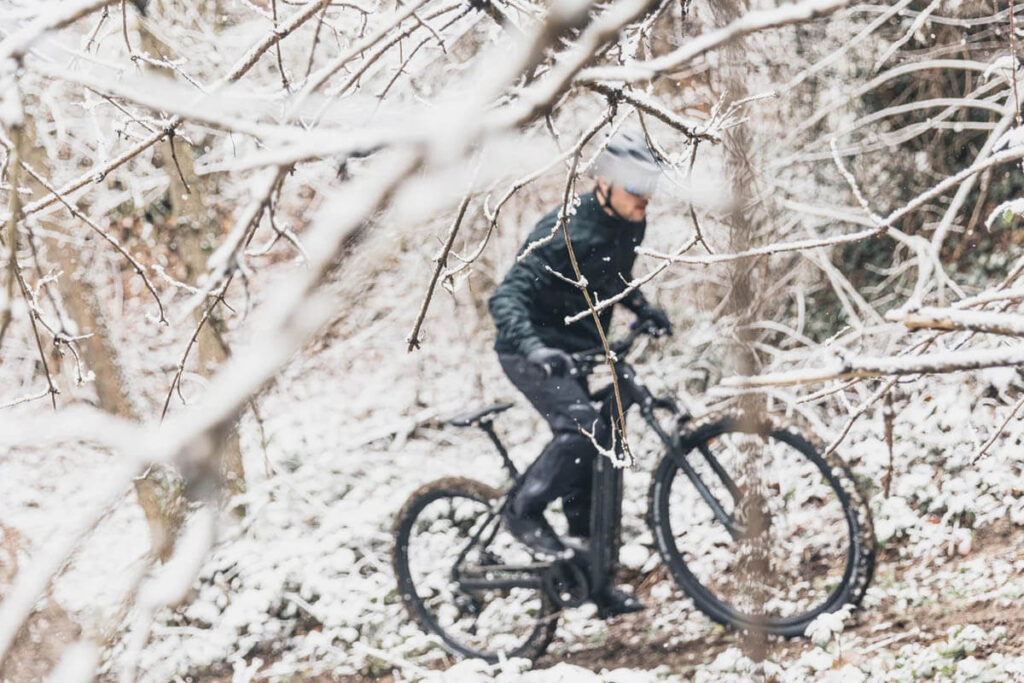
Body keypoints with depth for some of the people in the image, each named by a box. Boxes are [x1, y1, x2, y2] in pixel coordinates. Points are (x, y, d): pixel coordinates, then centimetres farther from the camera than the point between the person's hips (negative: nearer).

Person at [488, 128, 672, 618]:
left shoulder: (628, 227, 0)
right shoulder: (565, 233, -25)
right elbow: (506, 299, -31)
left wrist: (643, 308, 9)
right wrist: (532, 346, -47)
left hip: (578, 352, 8)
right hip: (532, 352, -8)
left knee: (590, 462, 6)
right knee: (586, 429, -29)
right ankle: (524, 511, -10)